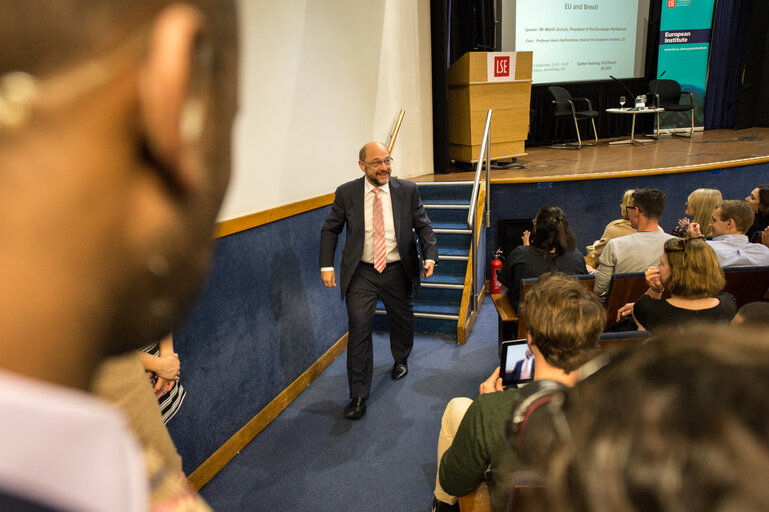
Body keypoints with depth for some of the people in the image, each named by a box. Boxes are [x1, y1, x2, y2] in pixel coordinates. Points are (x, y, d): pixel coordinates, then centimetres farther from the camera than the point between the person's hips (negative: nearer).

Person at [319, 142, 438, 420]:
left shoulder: (408, 190, -4)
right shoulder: (346, 193, -6)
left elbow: (423, 226, 1)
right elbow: (330, 230, 3)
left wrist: (430, 256, -14)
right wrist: (327, 265, -6)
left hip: (397, 271, 2)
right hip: (361, 273, -2)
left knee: (402, 321, 20)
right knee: (359, 330, -6)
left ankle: (401, 360, 53)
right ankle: (358, 396, 7)